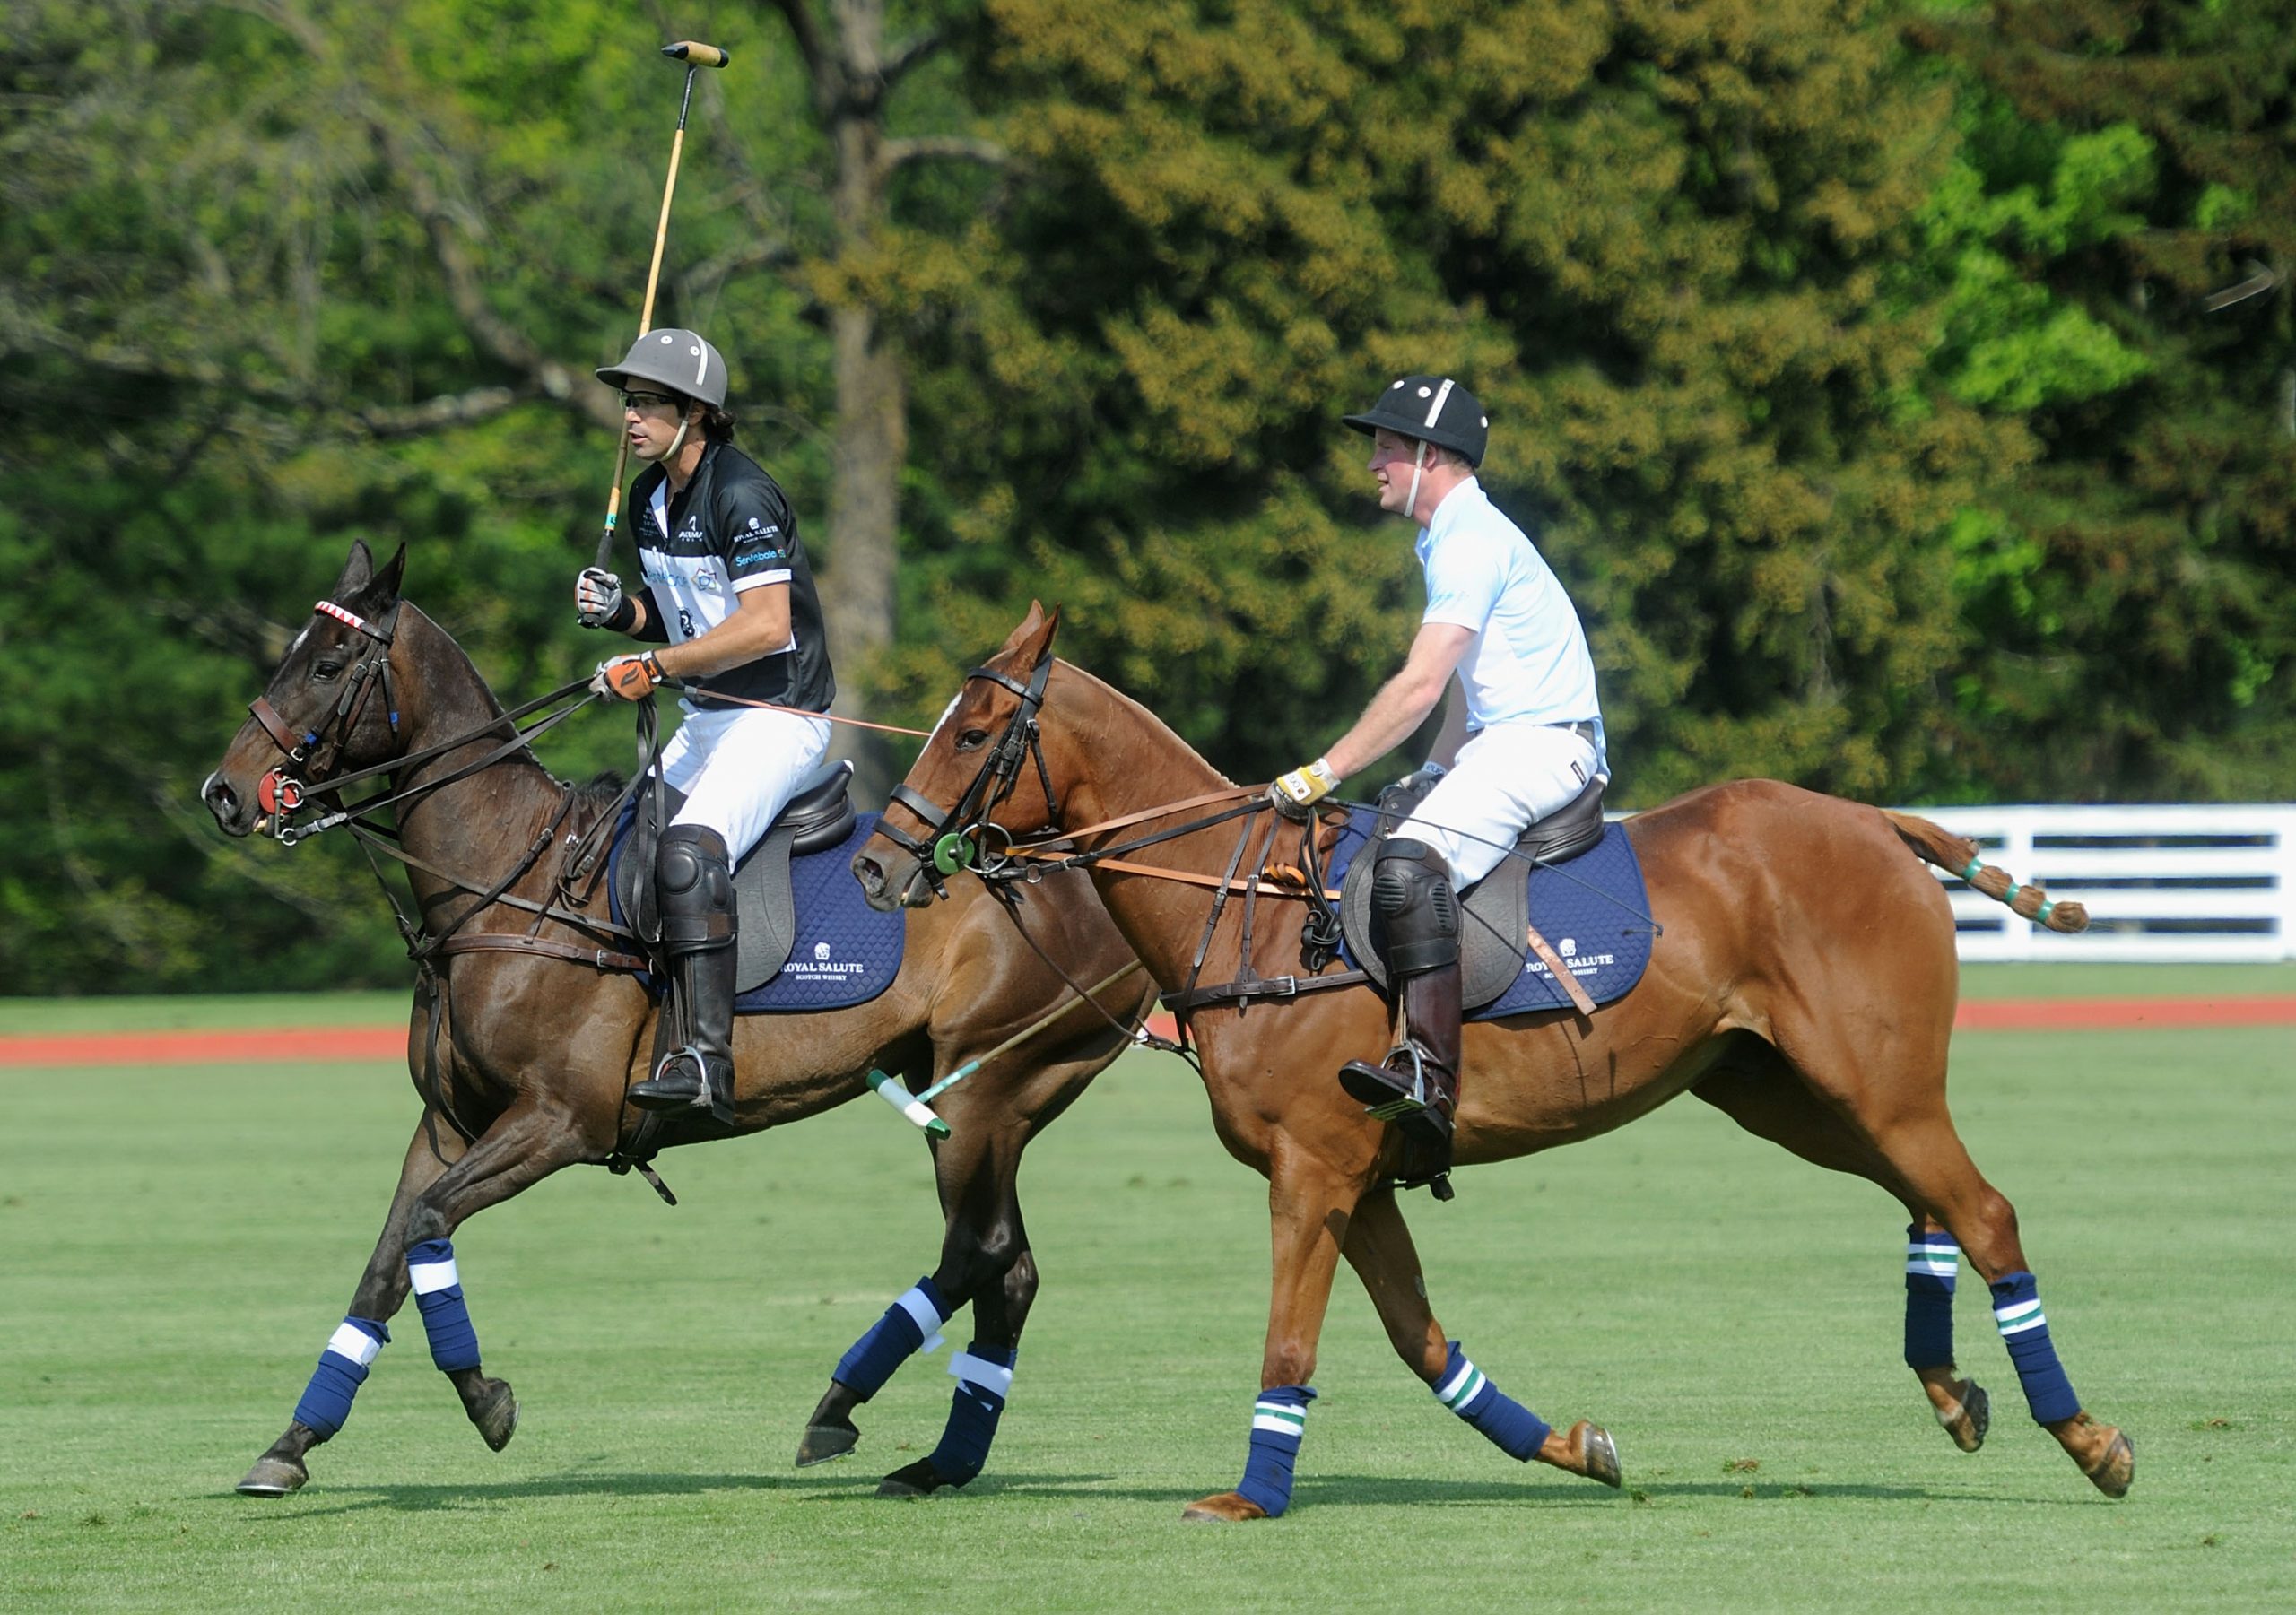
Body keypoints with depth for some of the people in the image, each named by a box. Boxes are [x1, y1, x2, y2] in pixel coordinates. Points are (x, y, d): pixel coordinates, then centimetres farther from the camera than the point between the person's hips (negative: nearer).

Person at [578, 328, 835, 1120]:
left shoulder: (742, 495, -18)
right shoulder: (649, 497, 10)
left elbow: (765, 625, -27)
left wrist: (654, 666, -25)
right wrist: (619, 609, -1)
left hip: (778, 718, -10)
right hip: (704, 720, 10)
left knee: (689, 849, -30)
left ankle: (708, 1056, -38)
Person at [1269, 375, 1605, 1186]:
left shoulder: (1472, 541, -14)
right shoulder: (1455, 539, 20)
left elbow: (1419, 687, -22)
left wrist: (1321, 775, -22)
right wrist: (1438, 774, 14)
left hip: (1541, 745, -12)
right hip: (1501, 741, 12)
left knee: (1410, 862, -32)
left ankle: (1429, 1078, -43)